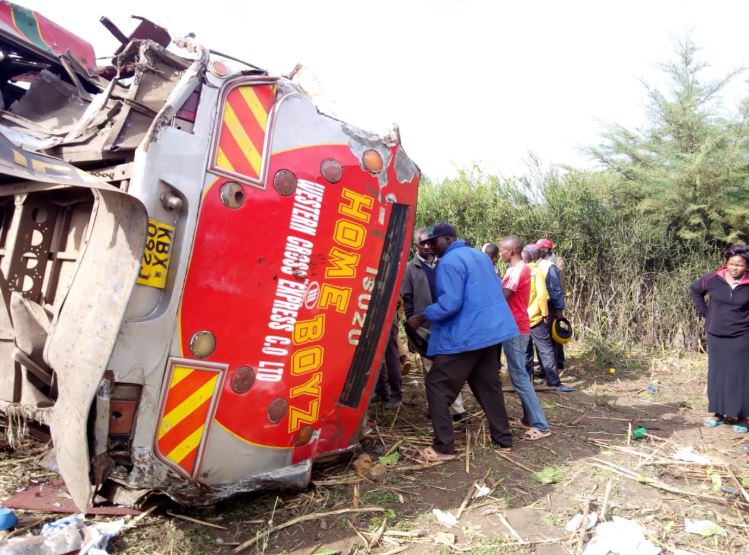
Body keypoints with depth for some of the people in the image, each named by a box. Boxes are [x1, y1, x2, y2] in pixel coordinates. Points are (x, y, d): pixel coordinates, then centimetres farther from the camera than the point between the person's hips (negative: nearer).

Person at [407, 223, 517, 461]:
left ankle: (444, 447, -1)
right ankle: (503, 438, 25)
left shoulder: (449, 262, -14)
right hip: (490, 329, 9)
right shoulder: (479, 255, 15)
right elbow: (493, 292, 22)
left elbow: (450, 303, -24)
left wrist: (421, 317, -13)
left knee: (437, 386, -1)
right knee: (487, 385, 19)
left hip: (465, 334, -9)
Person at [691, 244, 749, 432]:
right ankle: (719, 413, 21)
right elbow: (696, 290, 13)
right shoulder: (713, 279, -6)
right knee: (717, 374, 9)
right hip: (716, 336, 2)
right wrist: (704, 312, 6)